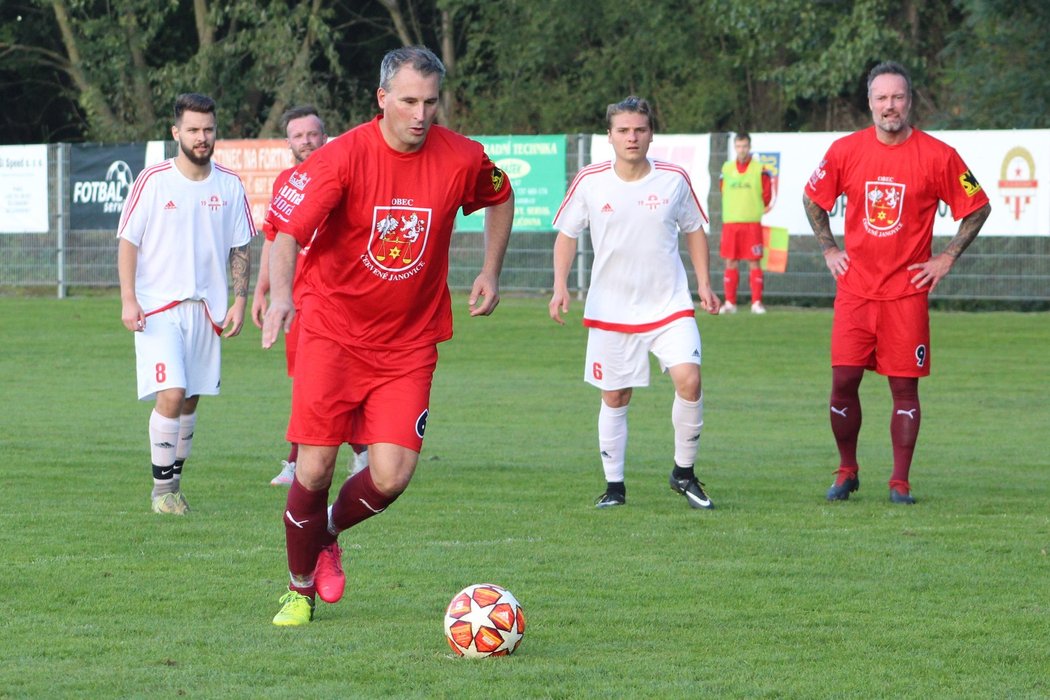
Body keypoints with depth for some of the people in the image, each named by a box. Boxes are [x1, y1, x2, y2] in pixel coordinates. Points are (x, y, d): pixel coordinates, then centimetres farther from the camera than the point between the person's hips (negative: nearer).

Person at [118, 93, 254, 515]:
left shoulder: (230, 186, 4)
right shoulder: (152, 182, -5)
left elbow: (240, 249, 11)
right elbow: (128, 242, -2)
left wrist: (239, 301, 2)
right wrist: (128, 300, -9)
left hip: (207, 307, 4)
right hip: (158, 306, -4)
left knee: (191, 400, 7)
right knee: (171, 393, -15)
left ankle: (174, 484, 19)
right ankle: (162, 489, -6)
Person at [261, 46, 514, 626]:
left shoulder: (462, 159, -6)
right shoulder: (342, 157, -15)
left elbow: (500, 198, 18)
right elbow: (287, 230, -22)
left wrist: (491, 271, 10)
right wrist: (281, 292, -40)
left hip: (408, 340, 2)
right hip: (332, 329, -2)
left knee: (391, 476, -9)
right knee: (315, 469, -6)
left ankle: (327, 533, 24)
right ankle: (300, 589, 17)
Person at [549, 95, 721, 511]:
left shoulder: (674, 180, -2)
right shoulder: (589, 182, -4)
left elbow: (694, 230, 12)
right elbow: (566, 234, 7)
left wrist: (704, 282, 6)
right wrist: (560, 285, -4)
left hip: (669, 305, 0)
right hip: (610, 311, 0)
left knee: (688, 379, -17)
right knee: (614, 398, 4)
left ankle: (684, 473, 0)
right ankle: (614, 486, 17)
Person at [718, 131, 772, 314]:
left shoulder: (760, 169, -1)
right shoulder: (726, 168, 9)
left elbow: (767, 195, 3)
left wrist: (758, 209, 3)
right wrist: (734, 210, 11)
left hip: (752, 223, -3)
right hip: (730, 222, 3)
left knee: (753, 263, -4)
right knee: (730, 263, 4)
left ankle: (756, 302, -2)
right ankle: (730, 302, 9)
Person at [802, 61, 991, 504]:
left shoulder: (938, 156, -4)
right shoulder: (845, 151, 1)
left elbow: (978, 208, 6)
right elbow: (813, 200, 17)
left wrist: (947, 258, 1)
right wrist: (828, 250, 10)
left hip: (907, 290, -2)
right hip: (855, 289, 2)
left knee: (904, 386, 0)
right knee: (843, 380, -2)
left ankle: (900, 482, 7)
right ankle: (847, 472, 14)